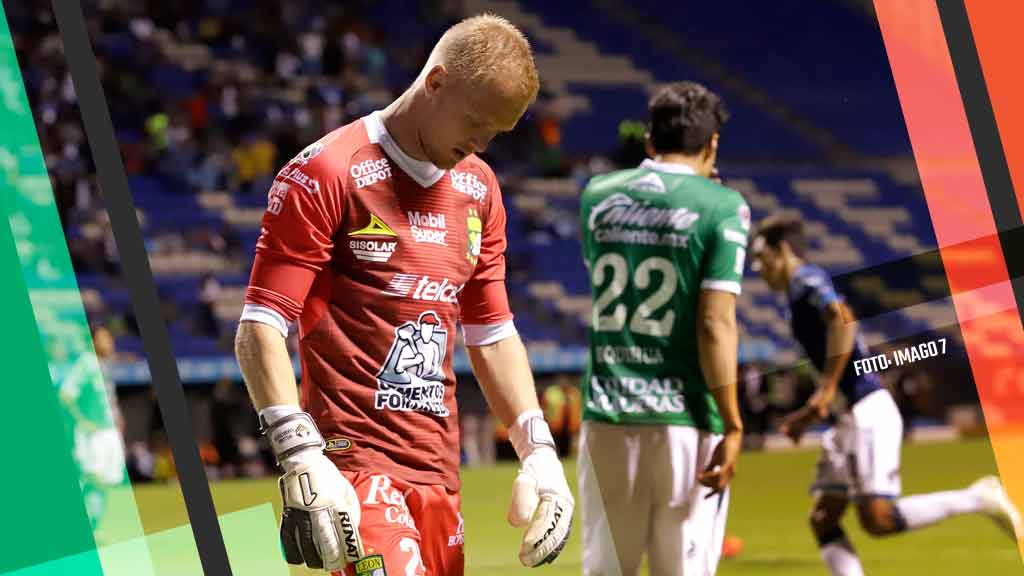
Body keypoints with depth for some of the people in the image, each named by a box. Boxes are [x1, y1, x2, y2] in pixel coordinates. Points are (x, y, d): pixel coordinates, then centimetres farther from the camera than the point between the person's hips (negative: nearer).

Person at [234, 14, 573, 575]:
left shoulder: (478, 189, 16)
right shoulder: (327, 173, -7)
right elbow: (259, 330, -10)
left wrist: (537, 450, 13)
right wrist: (301, 457, -20)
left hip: (438, 466, 7)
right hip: (352, 461, -7)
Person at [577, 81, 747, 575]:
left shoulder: (598, 195, 7)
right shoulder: (722, 207, -6)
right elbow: (715, 324, -12)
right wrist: (732, 426, -8)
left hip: (607, 412, 4)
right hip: (683, 418, -4)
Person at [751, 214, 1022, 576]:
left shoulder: (806, 279, -7)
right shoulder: (803, 291, 22)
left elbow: (843, 320, -28)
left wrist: (826, 390, -25)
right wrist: (809, 414, 24)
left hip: (869, 411, -10)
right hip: (855, 416, 10)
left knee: (878, 520, -14)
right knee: (823, 520, 4)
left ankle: (978, 499, -3)